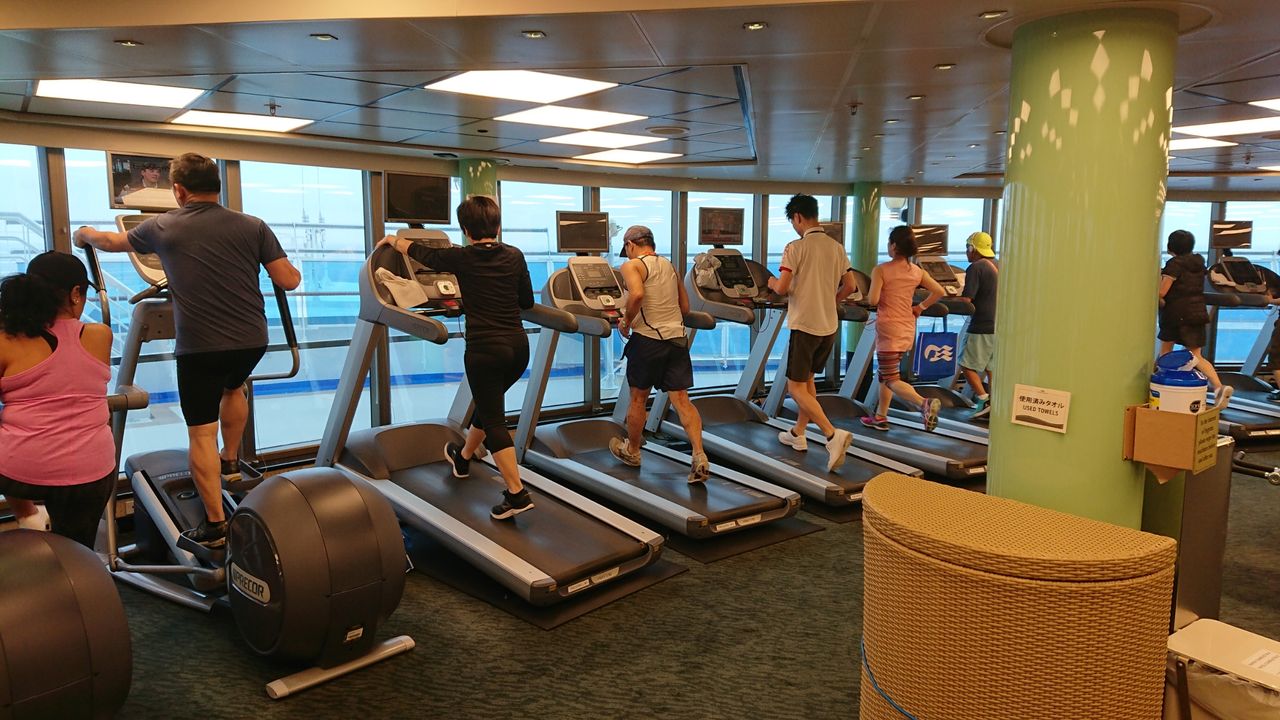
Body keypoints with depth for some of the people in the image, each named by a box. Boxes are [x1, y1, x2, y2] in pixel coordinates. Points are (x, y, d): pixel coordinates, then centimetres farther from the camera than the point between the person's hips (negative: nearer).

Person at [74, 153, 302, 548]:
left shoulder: (164, 227, 2)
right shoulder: (252, 226, -1)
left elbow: (113, 242, 22)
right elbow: (288, 281, -1)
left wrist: (86, 234, 45)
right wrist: (294, 270, 23)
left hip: (199, 346, -2)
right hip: (252, 341, 3)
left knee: (201, 433, 5)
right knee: (233, 388, 35)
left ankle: (215, 524, 7)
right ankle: (230, 461, 45)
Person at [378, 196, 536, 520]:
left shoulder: (461, 258, -5)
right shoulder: (515, 256, 4)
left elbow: (419, 251, 12)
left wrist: (392, 239, 31)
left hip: (485, 349, -5)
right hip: (518, 346, 6)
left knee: (494, 419, 1)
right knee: (488, 405, 25)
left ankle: (517, 494, -5)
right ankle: (462, 457, 50)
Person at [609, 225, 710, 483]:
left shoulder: (632, 265, -4)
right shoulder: (670, 266, 18)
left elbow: (636, 294, -25)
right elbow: (685, 307, 19)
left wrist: (626, 321, -11)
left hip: (648, 339, -5)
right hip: (677, 338, 5)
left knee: (638, 399, 13)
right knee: (681, 400, 1)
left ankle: (631, 450, 30)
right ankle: (699, 457, -11)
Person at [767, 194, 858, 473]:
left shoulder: (796, 247, -13)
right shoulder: (836, 247, 7)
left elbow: (782, 288, -18)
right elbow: (850, 286, 11)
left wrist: (773, 283, 4)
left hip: (804, 325, -7)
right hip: (829, 326, 7)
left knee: (796, 387, -1)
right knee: (807, 378, 22)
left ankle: (833, 434, -18)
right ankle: (798, 434, 33)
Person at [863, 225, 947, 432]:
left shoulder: (881, 270, -13)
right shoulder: (917, 271, 5)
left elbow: (873, 300, -20)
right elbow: (938, 292, 6)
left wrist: (868, 296, 2)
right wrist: (921, 307, 14)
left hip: (889, 329, -7)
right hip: (908, 329, 7)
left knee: (891, 380, -3)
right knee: (884, 372, 20)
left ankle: (924, 403, -26)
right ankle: (880, 417, 26)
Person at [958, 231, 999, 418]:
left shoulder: (975, 268, -12)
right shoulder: (998, 266, 14)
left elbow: (966, 300, -19)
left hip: (983, 327, -8)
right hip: (1000, 325, 8)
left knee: (967, 364, 1)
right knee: (991, 366, 14)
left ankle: (984, 399, -5)